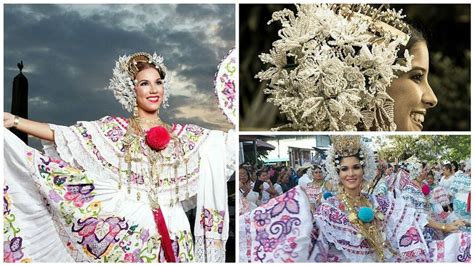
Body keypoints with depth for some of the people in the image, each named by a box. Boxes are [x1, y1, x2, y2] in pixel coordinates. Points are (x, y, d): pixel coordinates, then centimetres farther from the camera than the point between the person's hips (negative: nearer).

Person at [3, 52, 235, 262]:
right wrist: (14, 121, -10)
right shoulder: (114, 129, 2)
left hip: (175, 234, 3)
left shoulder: (181, 134, 9)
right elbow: (61, 135, -3)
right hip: (129, 232, -2)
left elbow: (227, 140, 11)